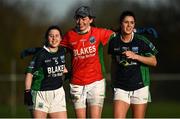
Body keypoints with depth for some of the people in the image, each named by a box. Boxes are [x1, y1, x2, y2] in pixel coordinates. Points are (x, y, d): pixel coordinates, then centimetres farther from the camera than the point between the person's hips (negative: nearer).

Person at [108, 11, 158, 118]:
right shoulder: (114, 42, 4)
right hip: (121, 88, 1)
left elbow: (153, 62, -4)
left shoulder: (142, 41, -4)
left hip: (140, 88, -1)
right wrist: (113, 82, 23)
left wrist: (135, 56, -16)